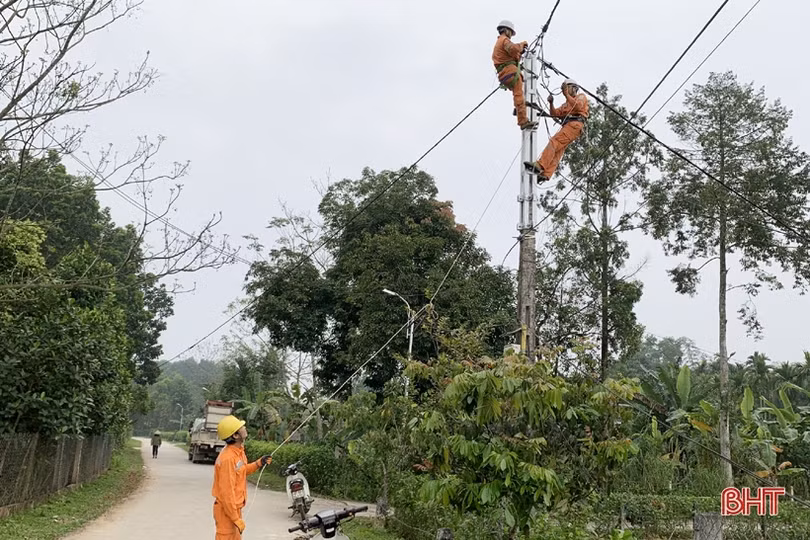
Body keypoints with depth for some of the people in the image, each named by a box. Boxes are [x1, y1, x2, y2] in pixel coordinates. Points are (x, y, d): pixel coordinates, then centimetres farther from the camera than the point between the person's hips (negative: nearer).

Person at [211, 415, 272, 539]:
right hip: (227, 510, -9)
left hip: (235, 507, 9)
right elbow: (226, 492, -26)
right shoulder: (228, 458, -26)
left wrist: (258, 463, 6)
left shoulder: (238, 450, 2)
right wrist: (236, 519, -23)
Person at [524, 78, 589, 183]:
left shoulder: (581, 97, 17)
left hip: (575, 124, -8)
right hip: (566, 126, 8)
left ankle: (540, 165, -41)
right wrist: (551, 103, 9)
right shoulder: (566, 104, 39)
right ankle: (546, 174, -27)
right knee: (558, 150, -10)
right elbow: (555, 113, 25)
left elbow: (578, 106, -7)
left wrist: (567, 94, -5)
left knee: (554, 141, -25)